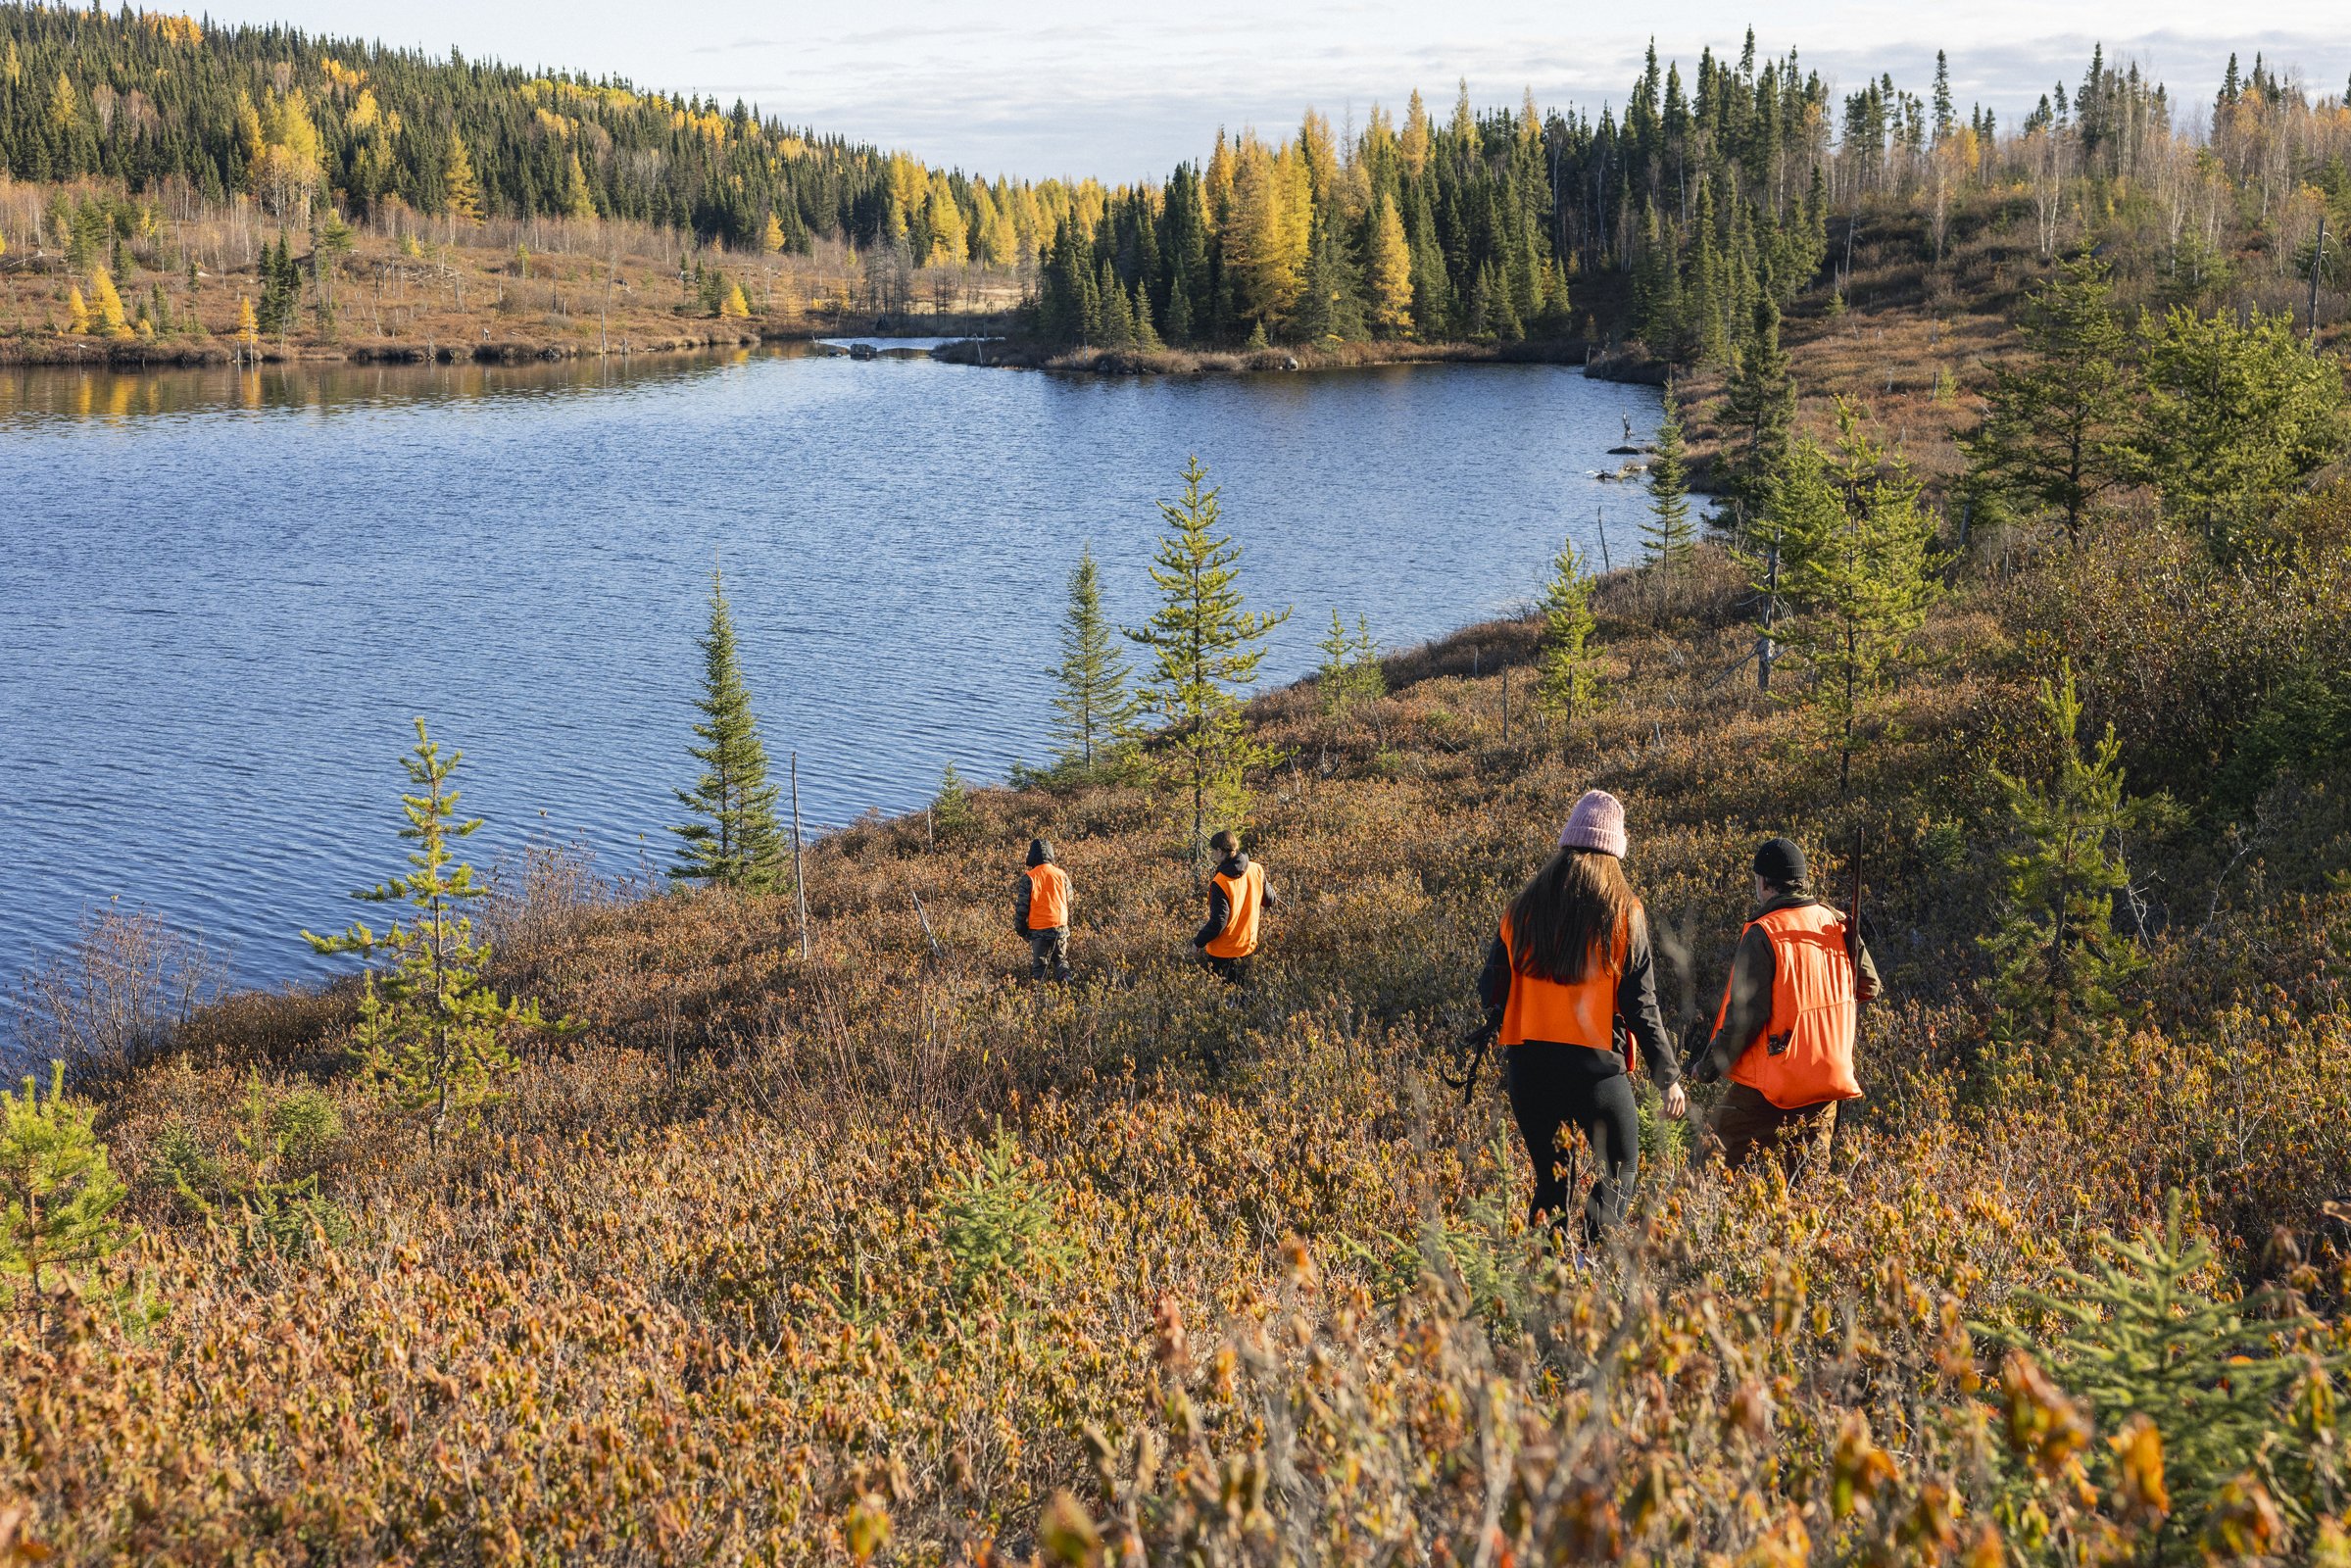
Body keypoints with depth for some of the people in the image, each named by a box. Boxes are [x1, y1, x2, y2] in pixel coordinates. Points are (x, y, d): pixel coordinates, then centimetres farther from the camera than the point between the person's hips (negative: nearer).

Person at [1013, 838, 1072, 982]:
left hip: (1039, 930, -3)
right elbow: (1069, 901, 10)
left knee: (1038, 965, 5)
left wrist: (1020, 927, 8)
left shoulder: (1029, 878, -10)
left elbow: (1022, 905, -5)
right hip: (1061, 927, 3)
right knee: (1061, 961, 15)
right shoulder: (1062, 875, 1)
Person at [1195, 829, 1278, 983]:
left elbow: (1218, 923, -23)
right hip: (1248, 946, 6)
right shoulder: (1256, 870, -9)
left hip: (1222, 953, -6)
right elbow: (1269, 901, 6)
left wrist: (1198, 942, -10)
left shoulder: (1220, 883, -26)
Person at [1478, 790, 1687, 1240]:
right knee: (1618, 1171, 11)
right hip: (1596, 1066, -3)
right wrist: (1669, 1076, 3)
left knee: (1550, 1179, 16)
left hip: (1527, 1064, 4)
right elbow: (1641, 1005, -4)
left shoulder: (1522, 908, 6)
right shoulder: (1623, 913, -4)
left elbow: (1491, 992, 7)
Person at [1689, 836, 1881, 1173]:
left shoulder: (1762, 935, -16)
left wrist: (1708, 1068, -7)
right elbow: (1868, 985, 13)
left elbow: (1745, 1016, -18)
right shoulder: (1837, 924, 3)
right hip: (1828, 1082, 6)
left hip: (1768, 1087, -6)